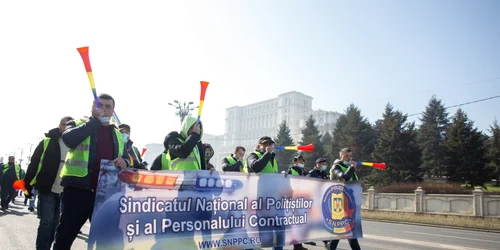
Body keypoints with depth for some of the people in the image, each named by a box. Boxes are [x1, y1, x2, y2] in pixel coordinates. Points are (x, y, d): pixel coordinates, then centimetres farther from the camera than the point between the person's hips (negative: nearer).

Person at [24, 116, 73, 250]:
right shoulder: (47, 142, -2)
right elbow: (34, 163, 0)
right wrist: (28, 185, -2)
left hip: (66, 192, 3)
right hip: (47, 189, -3)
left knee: (55, 223, 10)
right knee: (46, 221, -7)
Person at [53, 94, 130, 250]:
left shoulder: (118, 135, 17)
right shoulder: (78, 124, 6)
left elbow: (126, 159, 19)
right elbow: (68, 138, -16)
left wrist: (124, 162, -6)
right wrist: (95, 120, -13)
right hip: (77, 189, -3)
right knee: (65, 235, 4)